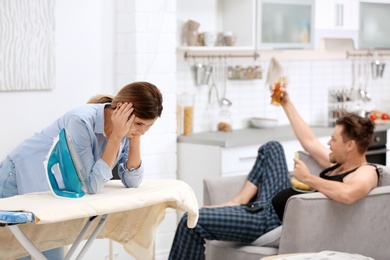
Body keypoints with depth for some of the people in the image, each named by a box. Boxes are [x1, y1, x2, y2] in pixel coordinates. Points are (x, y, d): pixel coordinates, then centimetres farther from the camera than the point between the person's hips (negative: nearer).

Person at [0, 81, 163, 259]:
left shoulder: (125, 128, -10)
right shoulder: (82, 121, -33)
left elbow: (132, 182, -9)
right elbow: (91, 186, -32)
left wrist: (135, 137, -21)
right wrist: (116, 136, -34)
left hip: (54, 191, 7)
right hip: (19, 181, -7)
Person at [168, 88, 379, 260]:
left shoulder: (366, 173, -17)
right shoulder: (339, 163, 11)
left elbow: (346, 194, -41)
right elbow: (310, 143, 25)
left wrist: (308, 178, -28)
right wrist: (286, 104, 29)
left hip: (278, 220, -11)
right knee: (271, 148, 28)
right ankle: (238, 203, 17)